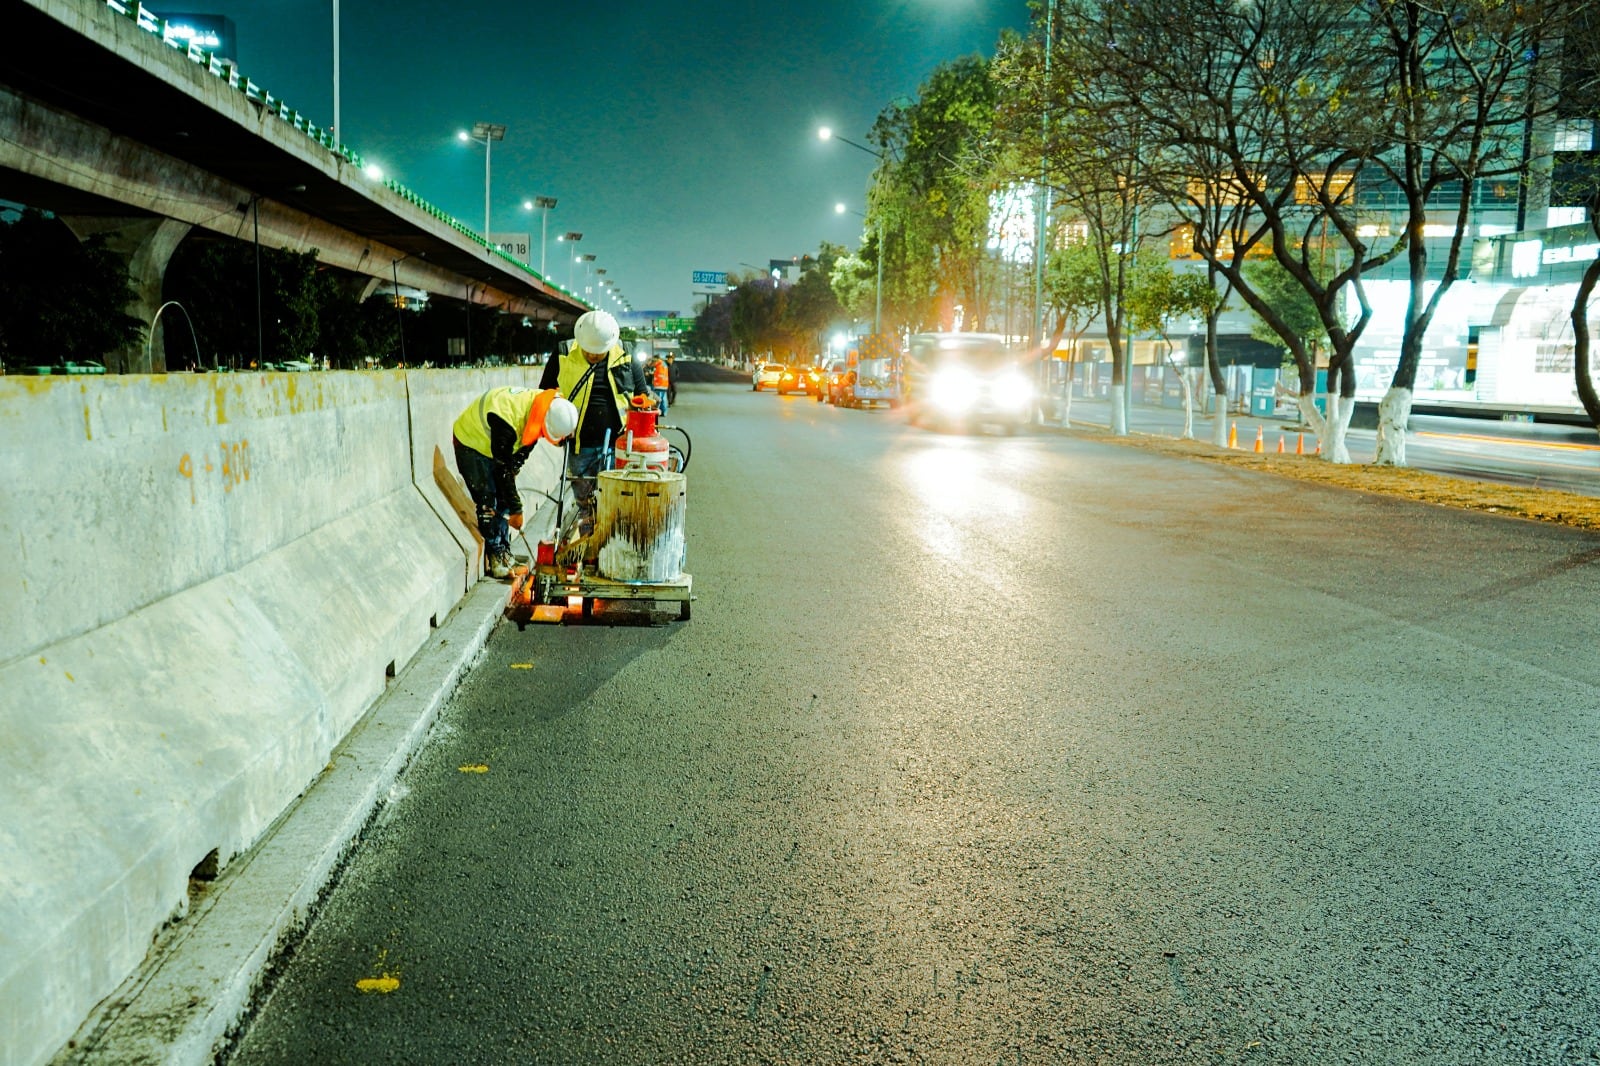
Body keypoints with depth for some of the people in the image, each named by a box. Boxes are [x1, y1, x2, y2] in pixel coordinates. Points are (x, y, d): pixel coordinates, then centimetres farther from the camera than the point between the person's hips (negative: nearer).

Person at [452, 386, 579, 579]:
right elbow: (503, 468, -33)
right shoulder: (507, 419, -41)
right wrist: (516, 509, -27)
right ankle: (495, 556, -6)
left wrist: (512, 473, -5)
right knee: (487, 500, -12)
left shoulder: (543, 409, -18)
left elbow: (524, 450, 2)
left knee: (504, 499, 3)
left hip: (499, 446, 7)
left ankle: (504, 552, 10)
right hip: (471, 442, -7)